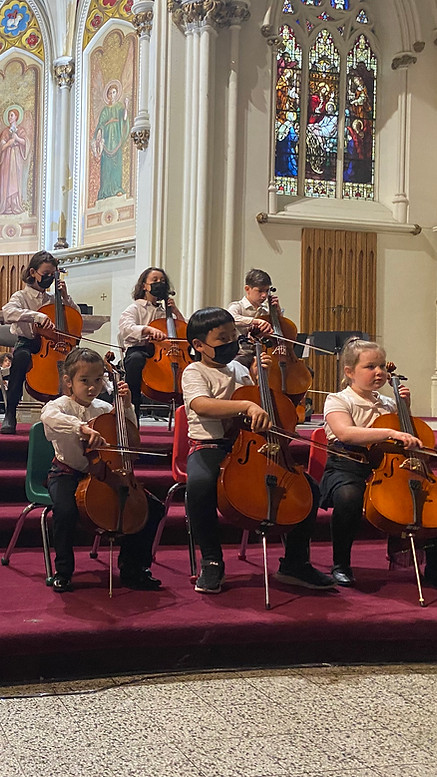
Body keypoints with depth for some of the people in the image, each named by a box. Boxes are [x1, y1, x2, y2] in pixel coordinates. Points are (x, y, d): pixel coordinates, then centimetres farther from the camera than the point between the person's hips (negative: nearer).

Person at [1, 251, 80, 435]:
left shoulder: (53, 299, 19)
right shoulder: (21, 296, 4)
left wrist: (65, 297, 8)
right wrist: (37, 316, -34)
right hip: (28, 344, -4)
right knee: (21, 355, -41)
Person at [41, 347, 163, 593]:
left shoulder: (104, 409, 8)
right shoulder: (62, 405, -7)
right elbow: (49, 416, -33)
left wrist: (127, 405, 3)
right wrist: (82, 428, -46)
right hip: (68, 474, -5)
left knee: (153, 508, -8)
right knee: (66, 510, -38)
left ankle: (133, 568, 7)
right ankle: (63, 571, -12)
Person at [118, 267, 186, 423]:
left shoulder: (164, 310, 27)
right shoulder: (135, 308, 11)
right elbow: (125, 327, -12)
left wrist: (175, 311, 14)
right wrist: (149, 329, -29)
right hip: (139, 349, -4)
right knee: (136, 359, -42)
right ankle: (132, 415, -35)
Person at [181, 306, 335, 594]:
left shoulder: (239, 369, 19)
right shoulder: (194, 373, -1)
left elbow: (260, 398, 31)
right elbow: (201, 405, -24)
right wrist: (247, 405, -36)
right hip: (210, 446, -6)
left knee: (309, 487, -10)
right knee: (200, 484, -41)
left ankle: (295, 563, 7)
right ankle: (212, 562, -19)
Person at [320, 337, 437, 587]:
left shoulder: (387, 403, 18)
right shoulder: (338, 400, 0)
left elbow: (407, 437, 31)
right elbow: (345, 433, -22)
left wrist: (405, 407, 14)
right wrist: (391, 433, -33)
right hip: (347, 469, -5)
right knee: (349, 496, -40)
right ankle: (341, 565, -17)